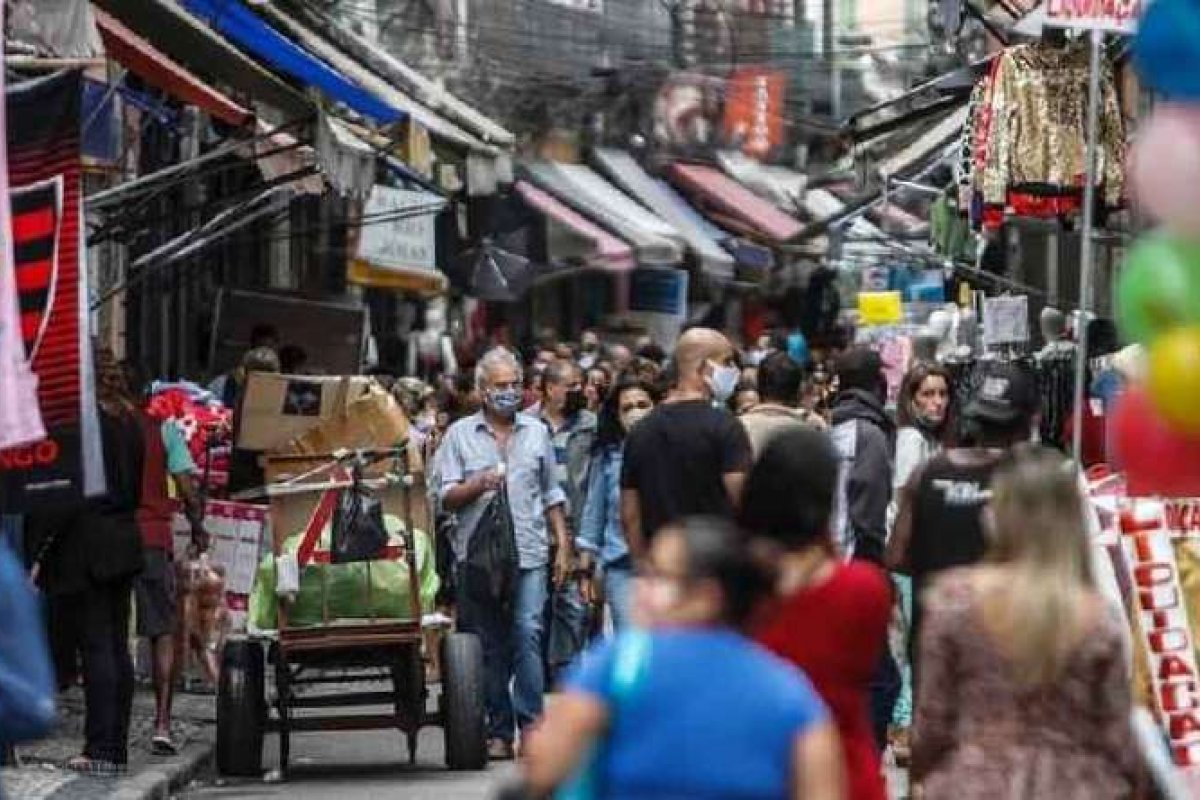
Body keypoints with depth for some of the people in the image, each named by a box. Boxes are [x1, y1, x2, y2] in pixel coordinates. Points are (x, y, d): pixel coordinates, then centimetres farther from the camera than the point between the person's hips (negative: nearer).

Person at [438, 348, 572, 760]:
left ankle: (531, 723, -10)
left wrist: (563, 545, 12)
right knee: (489, 645, 1)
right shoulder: (460, 435, 7)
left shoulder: (537, 432, 14)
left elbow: (551, 495, 19)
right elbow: (446, 498, 3)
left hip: (529, 554, 1)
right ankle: (498, 731, 5)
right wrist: (476, 486, -16)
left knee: (528, 633, -12)